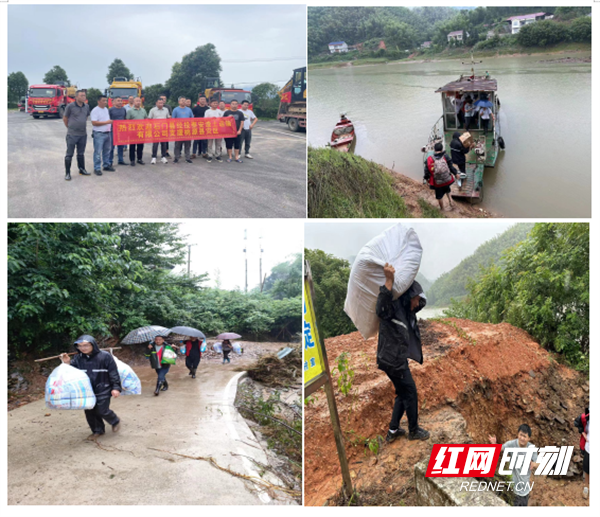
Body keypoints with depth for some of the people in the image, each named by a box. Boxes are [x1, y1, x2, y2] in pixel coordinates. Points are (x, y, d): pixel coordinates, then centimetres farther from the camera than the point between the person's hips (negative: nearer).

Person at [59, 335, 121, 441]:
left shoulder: (105, 356, -13)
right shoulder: (78, 358, 0)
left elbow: (113, 373, -10)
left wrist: (116, 388, -12)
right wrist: (67, 364, -14)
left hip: (103, 390, -5)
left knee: (102, 411, -5)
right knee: (89, 412, 10)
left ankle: (115, 421, 26)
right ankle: (98, 430, 31)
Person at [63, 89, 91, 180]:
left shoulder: (86, 107, 5)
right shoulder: (70, 106, -10)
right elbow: (65, 118, 1)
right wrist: (70, 128, 9)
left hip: (83, 134, 5)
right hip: (72, 135, -5)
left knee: (81, 153, 16)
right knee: (69, 154, -1)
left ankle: (82, 170, 28)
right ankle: (67, 173, 4)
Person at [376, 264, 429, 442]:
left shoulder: (406, 311, 8)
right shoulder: (392, 308, -20)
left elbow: (422, 302, 24)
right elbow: (380, 309, -44)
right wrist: (389, 280, -51)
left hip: (399, 360, 10)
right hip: (393, 361, -10)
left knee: (402, 394, 20)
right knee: (410, 394, 5)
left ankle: (393, 431, 29)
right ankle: (414, 431, 23)